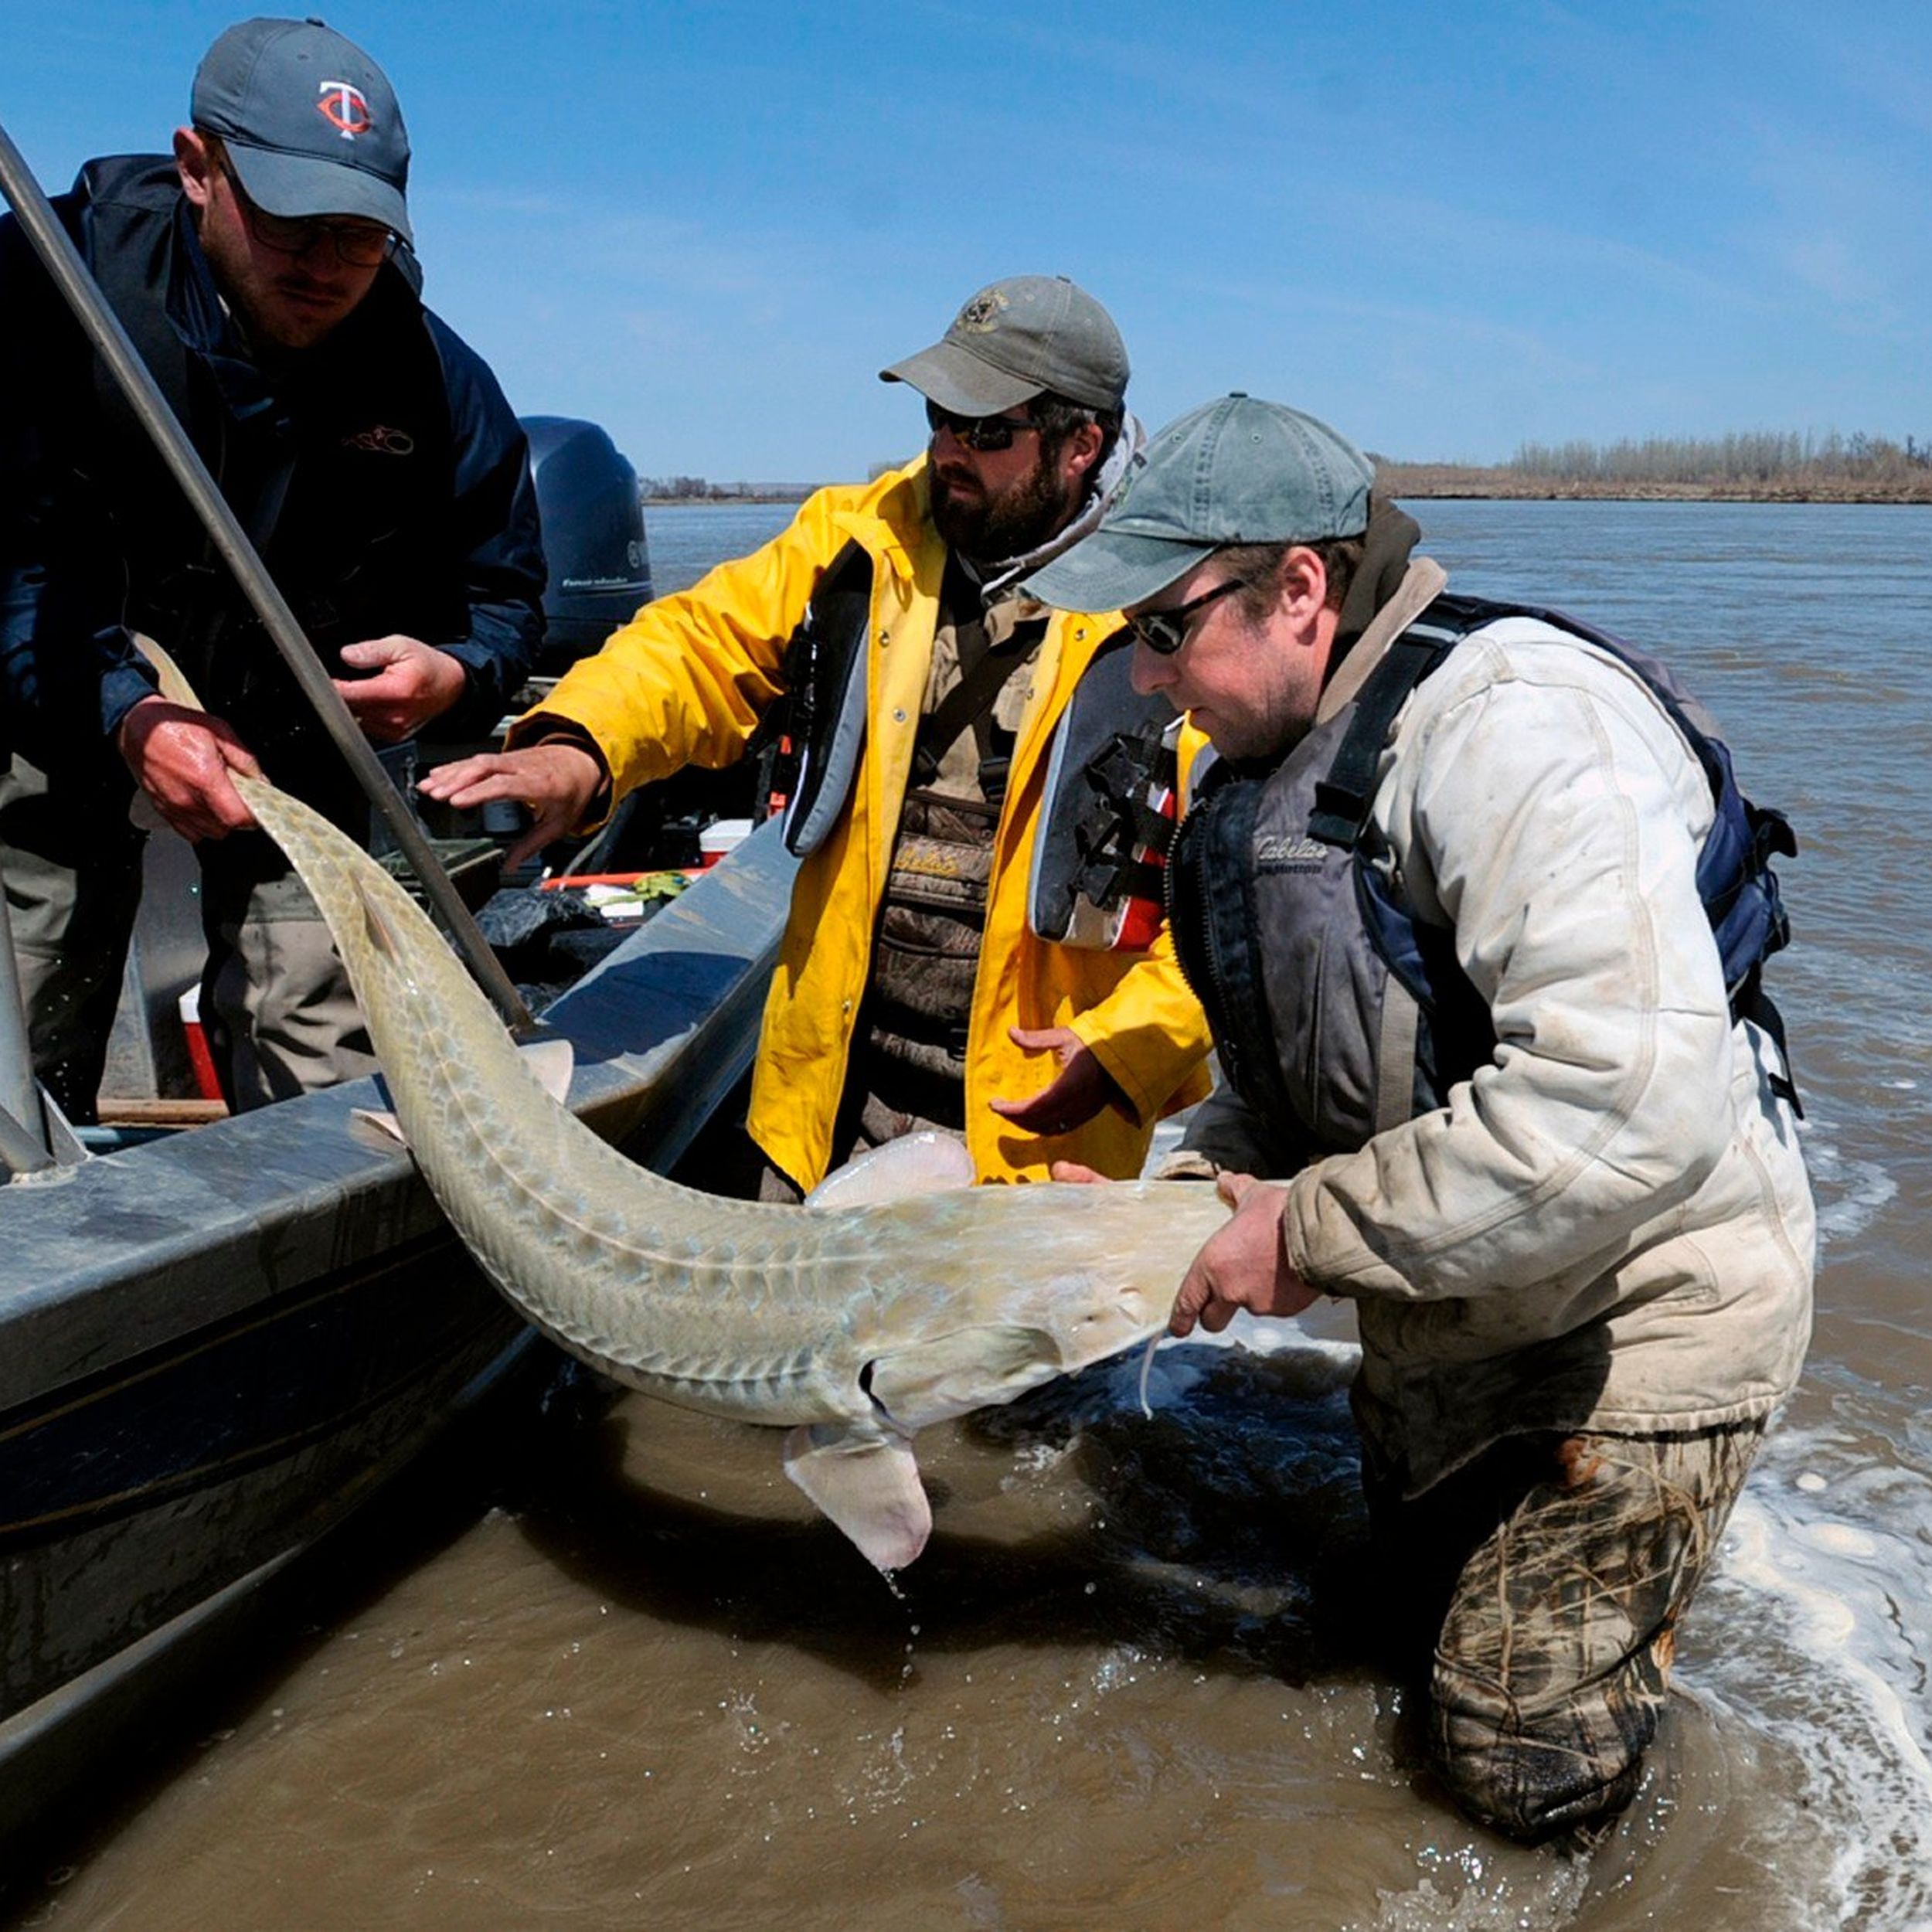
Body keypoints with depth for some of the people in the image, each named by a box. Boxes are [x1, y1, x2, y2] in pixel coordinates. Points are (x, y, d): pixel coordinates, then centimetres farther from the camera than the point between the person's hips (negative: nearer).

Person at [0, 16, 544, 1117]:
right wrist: (124, 714, -38)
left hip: (295, 740, 2)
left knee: (326, 1090, -3)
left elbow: (503, 596, -2)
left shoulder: (438, 382, -11)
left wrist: (455, 676, -25)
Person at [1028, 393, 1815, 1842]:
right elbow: (1290, 1081, 10)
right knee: (1424, 1639, 23)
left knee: (1526, 1769, 0)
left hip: (1634, 1307, -8)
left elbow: (1634, 1102, -39)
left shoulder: (1513, 722, -28)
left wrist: (1313, 1234, -29)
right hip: (1440, 1306, 9)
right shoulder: (1272, 761, 3)